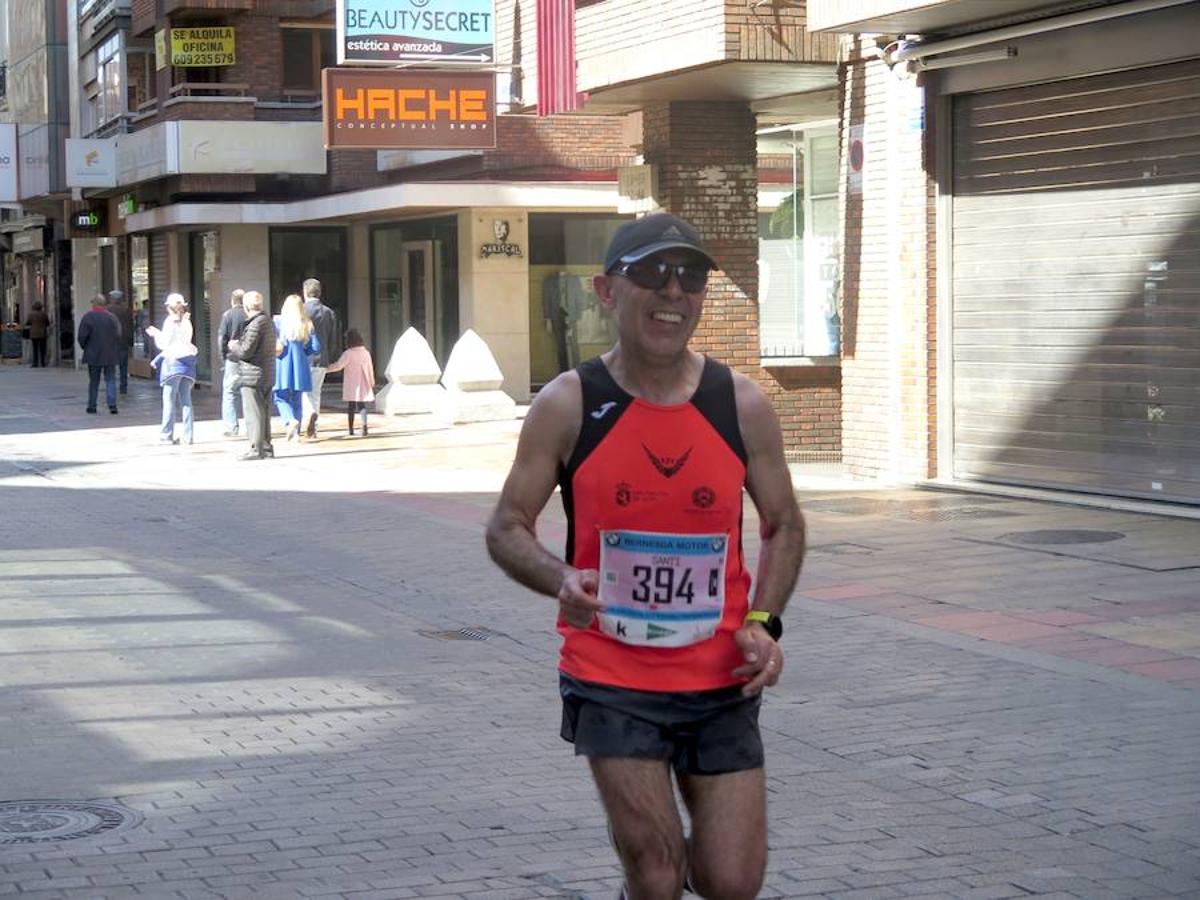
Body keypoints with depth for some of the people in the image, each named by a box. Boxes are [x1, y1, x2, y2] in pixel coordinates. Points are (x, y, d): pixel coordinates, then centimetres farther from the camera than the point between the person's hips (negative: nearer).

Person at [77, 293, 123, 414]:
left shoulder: (88, 317, -8)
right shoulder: (112, 317, -3)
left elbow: (82, 336, -9)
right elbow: (119, 336, -3)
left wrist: (85, 347, 8)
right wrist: (115, 350, 9)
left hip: (93, 354, -1)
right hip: (110, 355, 1)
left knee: (93, 381, 8)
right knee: (110, 380, 4)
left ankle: (92, 406, 11)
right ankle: (112, 404, -8)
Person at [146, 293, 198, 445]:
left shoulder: (170, 321, -7)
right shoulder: (186, 322, 11)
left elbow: (164, 344, -9)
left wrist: (156, 334, 10)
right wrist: (159, 334, 24)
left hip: (172, 361, -6)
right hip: (187, 362, 6)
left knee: (169, 400, -1)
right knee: (186, 400, 6)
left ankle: (167, 435, -1)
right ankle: (188, 436, 4)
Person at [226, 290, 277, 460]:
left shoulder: (255, 324, -18)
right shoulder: (269, 321, 13)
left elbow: (246, 351, -20)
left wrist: (233, 345, -1)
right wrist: (238, 345, 14)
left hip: (252, 376, -9)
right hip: (267, 375, 9)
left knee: (253, 413, -5)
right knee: (264, 412, 15)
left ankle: (256, 448, -4)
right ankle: (266, 446, 19)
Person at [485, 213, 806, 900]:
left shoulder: (743, 405, -1)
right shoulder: (567, 406, -7)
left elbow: (784, 525, 10)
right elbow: (507, 527, -1)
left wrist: (764, 623, -6)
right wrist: (561, 581, -23)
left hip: (720, 681, 2)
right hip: (611, 681, -2)